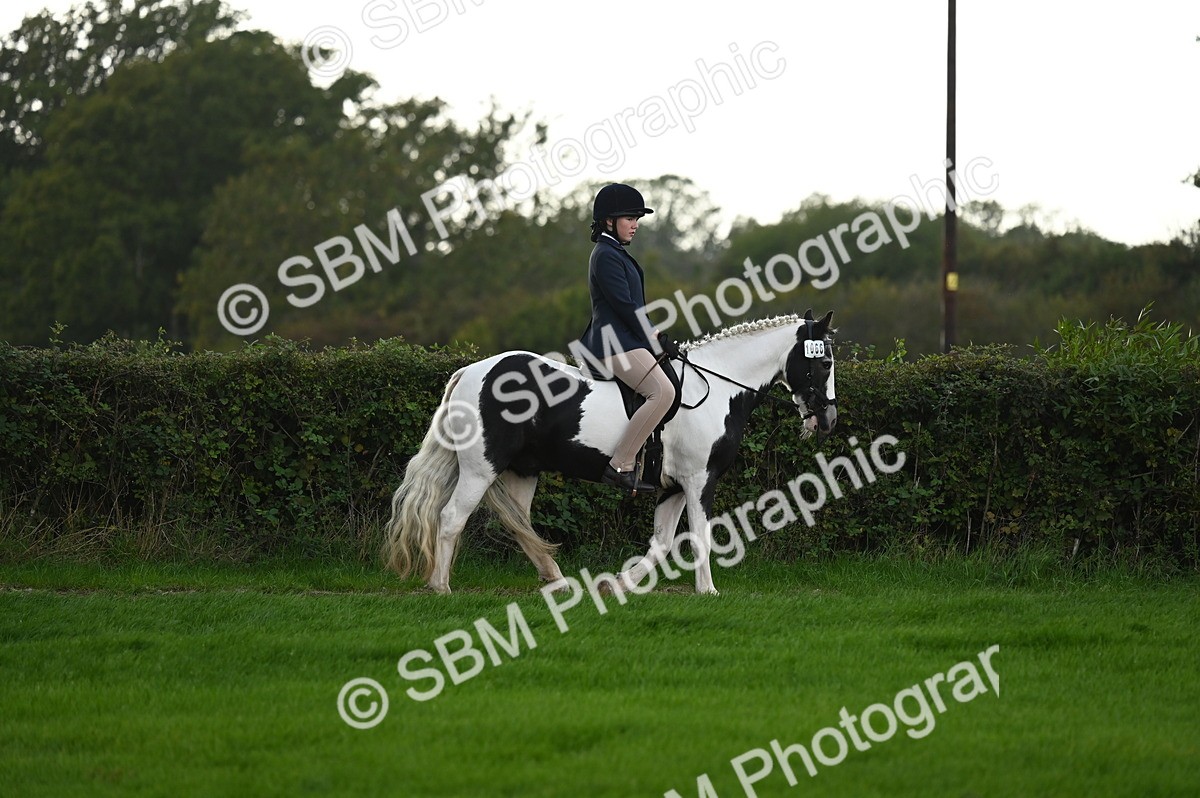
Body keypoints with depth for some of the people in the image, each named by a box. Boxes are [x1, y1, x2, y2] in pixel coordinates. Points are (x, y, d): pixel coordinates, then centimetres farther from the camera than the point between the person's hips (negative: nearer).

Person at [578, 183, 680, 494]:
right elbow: (624, 305, -18)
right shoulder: (607, 255, -11)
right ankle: (620, 466, -28)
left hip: (623, 340, 11)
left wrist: (657, 339, 15)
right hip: (615, 344, -11)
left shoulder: (616, 253, 21)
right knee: (663, 392, -26)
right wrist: (657, 339, -13)